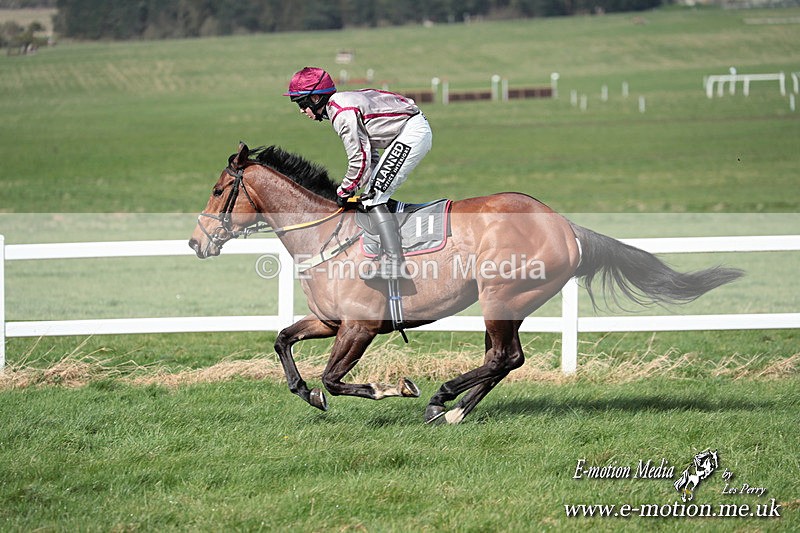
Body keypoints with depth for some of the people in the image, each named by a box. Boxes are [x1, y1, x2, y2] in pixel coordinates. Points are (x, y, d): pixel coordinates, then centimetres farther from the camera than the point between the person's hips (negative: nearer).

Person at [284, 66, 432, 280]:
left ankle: (394, 261, -21)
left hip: (412, 133, -11)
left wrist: (344, 191, -3)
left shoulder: (342, 113, -19)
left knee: (374, 197, -13)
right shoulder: (343, 103, 12)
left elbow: (360, 160, -18)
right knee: (375, 196, 14)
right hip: (415, 131, 11)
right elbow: (369, 151, 17)